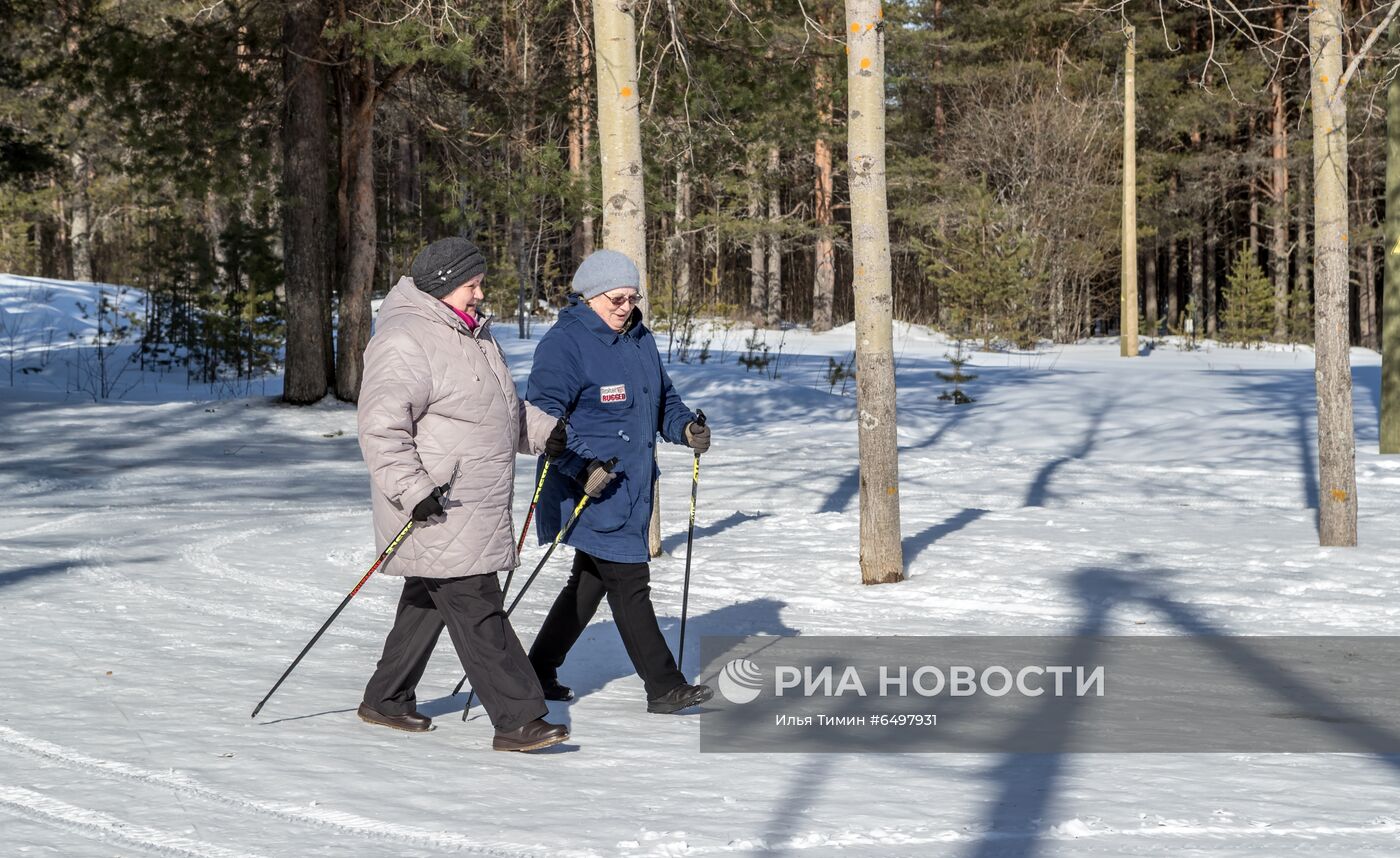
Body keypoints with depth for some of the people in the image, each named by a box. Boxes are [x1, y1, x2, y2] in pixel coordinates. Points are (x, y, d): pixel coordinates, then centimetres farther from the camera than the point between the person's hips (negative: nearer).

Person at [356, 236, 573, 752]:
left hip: (476, 509, 10)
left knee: (429, 602, 18)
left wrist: (545, 431, 17)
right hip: (437, 514, -10)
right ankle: (518, 719, -12)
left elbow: (501, 406, 30)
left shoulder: (471, 333, 16)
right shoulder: (404, 343, -17)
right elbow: (381, 428, -22)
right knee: (476, 609, -12)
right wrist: (413, 491, -28)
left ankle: (385, 700, 31)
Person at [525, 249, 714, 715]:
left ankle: (539, 672, 28)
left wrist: (685, 427, 2)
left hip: (632, 489, 9)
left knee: (590, 581, 16)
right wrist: (581, 467, -28)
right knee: (628, 582, -7)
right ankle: (664, 687, -3)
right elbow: (543, 418, -18)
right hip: (592, 490, -9)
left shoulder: (640, 340, 14)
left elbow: (663, 398, 24)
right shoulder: (564, 344, -13)